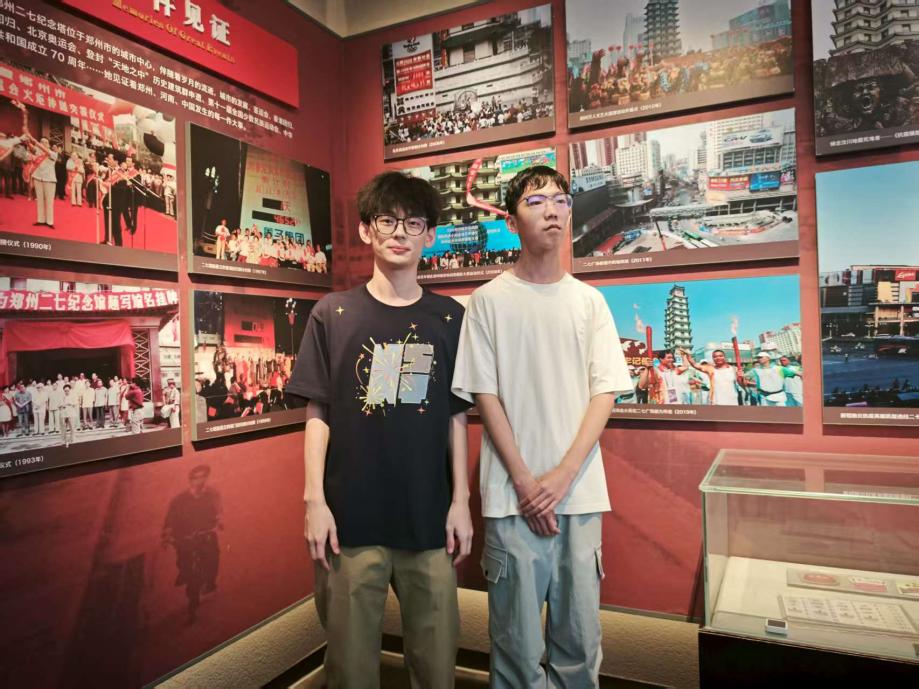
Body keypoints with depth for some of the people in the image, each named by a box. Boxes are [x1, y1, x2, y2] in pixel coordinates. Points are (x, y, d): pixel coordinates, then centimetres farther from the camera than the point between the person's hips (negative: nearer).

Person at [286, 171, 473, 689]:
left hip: (430, 515, 1)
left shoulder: (450, 317, 4)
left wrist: (461, 500, 1)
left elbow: (456, 416, 5)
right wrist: (315, 499, -4)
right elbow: (318, 413, 2)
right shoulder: (333, 314, 1)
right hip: (351, 514, -1)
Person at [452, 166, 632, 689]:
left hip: (580, 492, 2)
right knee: (518, 641, 7)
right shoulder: (490, 300, 0)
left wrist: (561, 477, -9)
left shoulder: (589, 301, 6)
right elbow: (486, 395, -2)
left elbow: (604, 394, 2)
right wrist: (525, 482, -8)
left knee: (580, 635, 12)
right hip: (512, 494, -2)